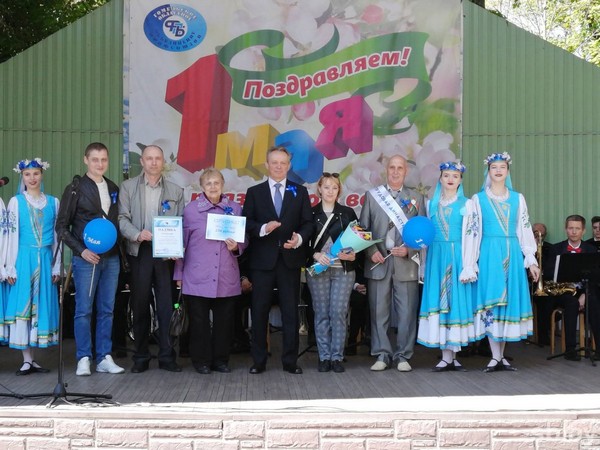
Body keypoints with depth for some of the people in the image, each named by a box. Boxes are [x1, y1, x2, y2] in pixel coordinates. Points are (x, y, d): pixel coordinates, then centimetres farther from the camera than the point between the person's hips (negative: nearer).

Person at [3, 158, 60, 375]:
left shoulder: (53, 202, 9)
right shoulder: (16, 202, 2)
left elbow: (57, 236, 10)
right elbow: (12, 235, -1)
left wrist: (56, 267, 6)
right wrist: (10, 268, -5)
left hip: (45, 260, 3)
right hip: (24, 259, -3)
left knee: (41, 306, 3)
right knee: (23, 306, -3)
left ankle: (31, 359, 10)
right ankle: (26, 360, 1)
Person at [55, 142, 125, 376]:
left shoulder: (113, 189, 13)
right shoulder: (75, 189, -1)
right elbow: (61, 226, -2)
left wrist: (120, 250, 3)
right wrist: (81, 250, -11)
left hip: (111, 258, 4)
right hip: (86, 258, -4)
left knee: (107, 310, 6)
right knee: (83, 310, -2)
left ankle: (104, 358, 12)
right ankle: (83, 359, 6)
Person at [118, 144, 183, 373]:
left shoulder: (176, 191, 11)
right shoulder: (128, 186, 8)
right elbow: (122, 218, 0)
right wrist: (137, 234, -18)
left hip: (165, 254, 1)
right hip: (139, 252, 0)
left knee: (166, 305, 0)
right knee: (140, 305, 5)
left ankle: (167, 356, 7)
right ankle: (141, 357, 13)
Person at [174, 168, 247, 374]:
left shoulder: (235, 209, 9)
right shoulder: (191, 209, 3)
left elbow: (244, 240, 14)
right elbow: (182, 242, 4)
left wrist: (236, 247, -9)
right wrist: (179, 274, 3)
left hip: (227, 277, 2)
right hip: (198, 277, -2)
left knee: (224, 321, 6)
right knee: (199, 321, 3)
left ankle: (221, 359, 18)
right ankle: (201, 360, 14)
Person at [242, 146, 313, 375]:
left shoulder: (300, 192, 10)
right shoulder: (254, 192, 8)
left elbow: (308, 223, 5)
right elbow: (246, 223, 2)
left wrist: (299, 238, -14)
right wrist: (263, 228, -16)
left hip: (290, 258, 0)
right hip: (262, 259, 0)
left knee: (290, 311, 3)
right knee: (259, 311, 3)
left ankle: (290, 360, 9)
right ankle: (259, 361, 12)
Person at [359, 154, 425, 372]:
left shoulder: (416, 198, 10)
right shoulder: (372, 195, 10)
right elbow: (362, 228, 7)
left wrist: (409, 250, -9)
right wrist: (371, 252, -6)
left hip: (406, 264, 0)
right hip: (378, 262, 0)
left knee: (406, 312, 0)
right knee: (379, 311, 3)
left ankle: (403, 356, 9)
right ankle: (382, 354, 11)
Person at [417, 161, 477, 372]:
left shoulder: (466, 204, 3)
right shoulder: (431, 204, 12)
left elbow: (467, 236, -3)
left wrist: (467, 265, -11)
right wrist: (424, 264, 8)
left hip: (457, 257, -3)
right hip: (436, 257, 3)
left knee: (455, 300, -3)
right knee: (438, 302, 0)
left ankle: (449, 356, 1)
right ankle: (448, 356, 4)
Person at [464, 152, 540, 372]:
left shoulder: (518, 198, 11)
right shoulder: (478, 199, 4)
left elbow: (525, 230, 9)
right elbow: (473, 232, 1)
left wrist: (531, 260, 2)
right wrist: (469, 265, -5)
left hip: (512, 255, 2)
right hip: (489, 255, -2)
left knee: (510, 301, 3)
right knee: (490, 302, -4)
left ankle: (501, 356, 11)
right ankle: (495, 357, 1)